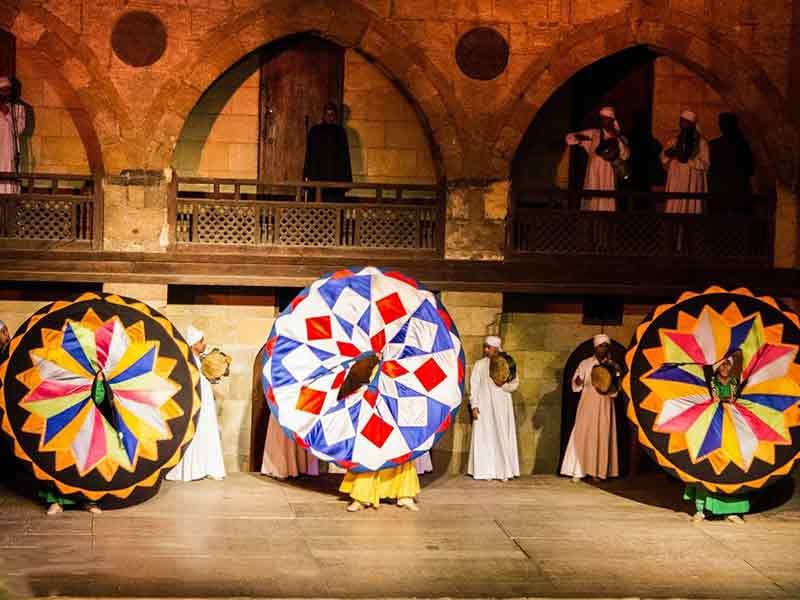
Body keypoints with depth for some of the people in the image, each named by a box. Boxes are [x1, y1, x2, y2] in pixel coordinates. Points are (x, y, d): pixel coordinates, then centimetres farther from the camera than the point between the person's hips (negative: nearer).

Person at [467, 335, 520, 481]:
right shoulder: (479, 365, 5)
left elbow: (515, 383, 3)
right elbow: (474, 386, 2)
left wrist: (503, 385, -16)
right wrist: (474, 406, -7)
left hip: (502, 406, 1)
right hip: (485, 407, -1)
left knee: (502, 438, -3)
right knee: (485, 437, -3)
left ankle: (504, 470, -2)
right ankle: (486, 471, -2)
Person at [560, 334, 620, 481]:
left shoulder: (613, 366, 7)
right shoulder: (585, 363, 5)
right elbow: (576, 385, 2)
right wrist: (578, 381, -21)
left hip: (604, 406, 1)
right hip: (588, 404, -1)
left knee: (602, 436, -2)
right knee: (583, 436, -5)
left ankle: (598, 471, 1)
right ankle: (578, 471, -5)